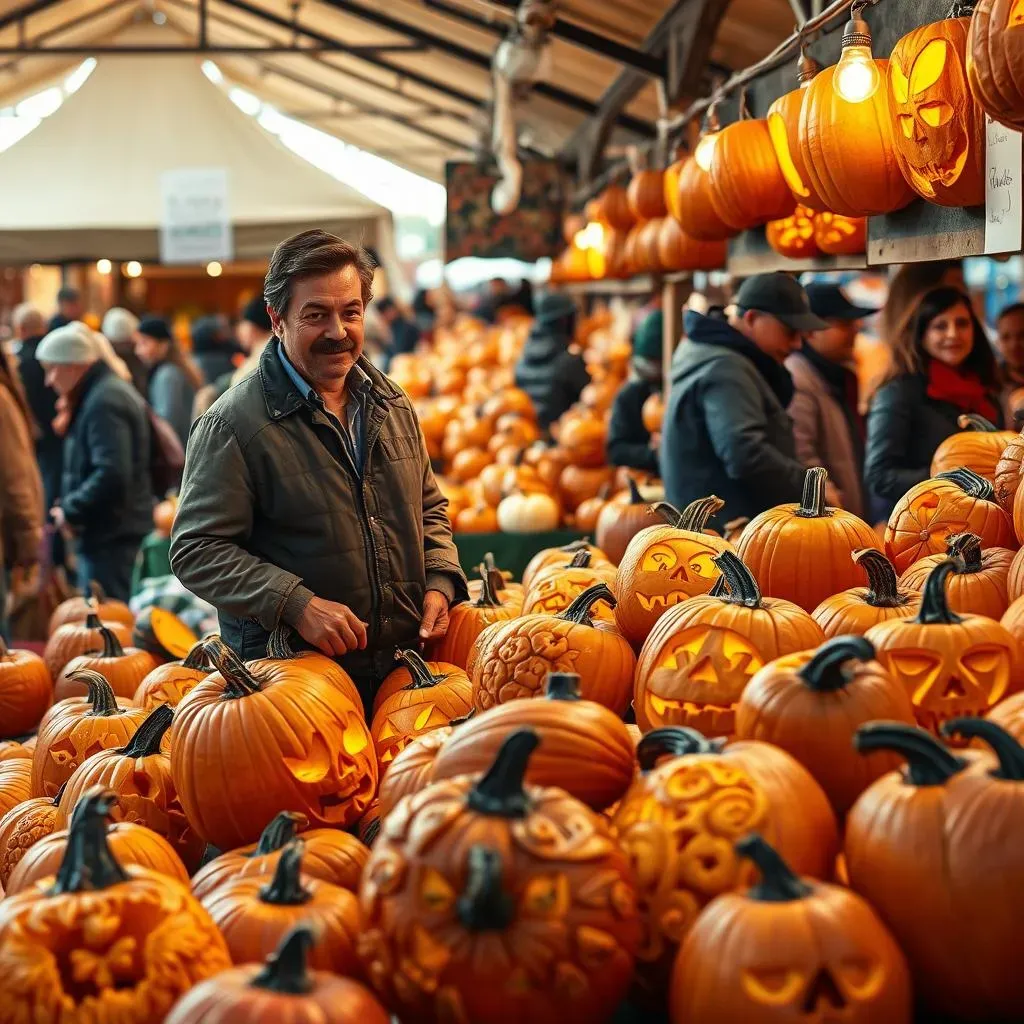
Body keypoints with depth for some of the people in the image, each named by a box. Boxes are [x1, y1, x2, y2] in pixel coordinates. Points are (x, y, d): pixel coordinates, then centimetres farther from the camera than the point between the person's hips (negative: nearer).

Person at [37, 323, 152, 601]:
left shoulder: (104, 401, -16)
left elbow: (111, 474, -27)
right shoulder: (111, 391, 17)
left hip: (111, 538, -11)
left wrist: (71, 510, -15)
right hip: (117, 534, 11)